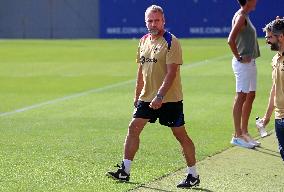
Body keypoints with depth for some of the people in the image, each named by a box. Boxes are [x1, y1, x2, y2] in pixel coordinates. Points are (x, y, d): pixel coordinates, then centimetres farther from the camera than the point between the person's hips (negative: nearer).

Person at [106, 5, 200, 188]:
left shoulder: (171, 42, -13)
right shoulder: (144, 41, 10)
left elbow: (171, 73, -20)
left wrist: (160, 96, -27)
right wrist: (137, 95, 19)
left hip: (170, 99, -7)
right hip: (147, 97, 7)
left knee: (180, 134, -2)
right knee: (134, 128, 2)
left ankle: (193, 176, 7)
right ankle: (125, 171, 7)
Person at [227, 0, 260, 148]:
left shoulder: (245, 16, 16)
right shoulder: (241, 17, -15)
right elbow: (231, 40, -26)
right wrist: (239, 57, -18)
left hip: (250, 62, 10)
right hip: (243, 63, -10)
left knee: (250, 97, 13)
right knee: (241, 97, -8)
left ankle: (244, 133, 20)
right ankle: (237, 136, -6)